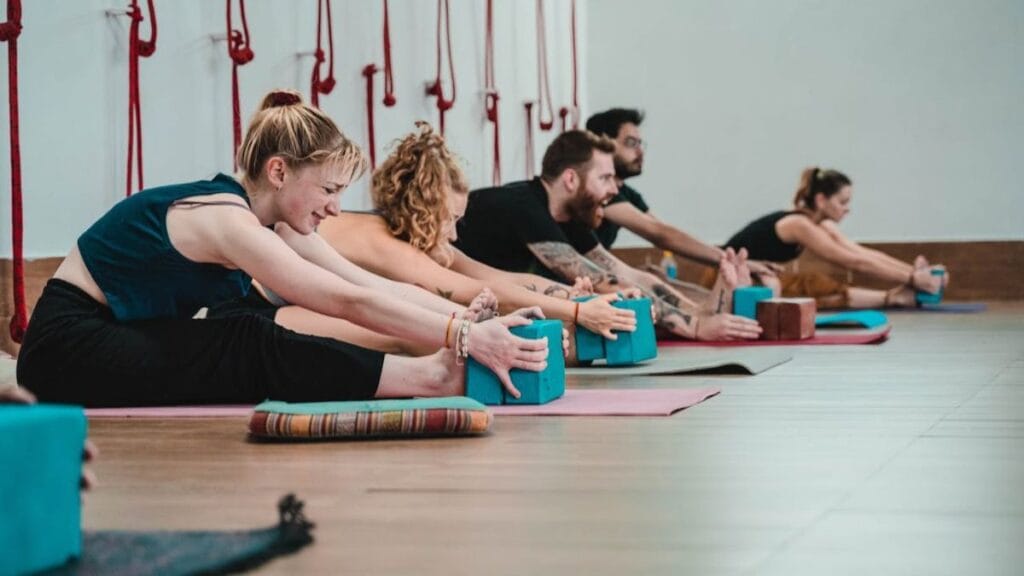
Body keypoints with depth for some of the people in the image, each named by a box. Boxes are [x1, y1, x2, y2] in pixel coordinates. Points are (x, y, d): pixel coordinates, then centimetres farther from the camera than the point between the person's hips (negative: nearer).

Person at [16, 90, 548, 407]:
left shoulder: (269, 219, 1)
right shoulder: (224, 219, -26)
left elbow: (378, 285, -2)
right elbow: (351, 301, -32)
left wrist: (476, 318, -12)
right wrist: (466, 336, -35)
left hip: (128, 340, 9)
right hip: (68, 347, -9)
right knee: (255, 351, -25)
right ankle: (425, 377, -26)